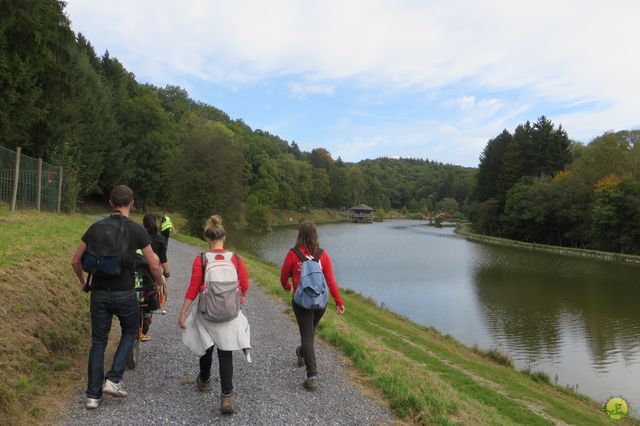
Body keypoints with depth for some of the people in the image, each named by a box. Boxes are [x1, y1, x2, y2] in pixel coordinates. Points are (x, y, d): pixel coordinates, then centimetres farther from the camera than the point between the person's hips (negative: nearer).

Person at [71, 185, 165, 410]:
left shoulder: (95, 228, 2)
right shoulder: (136, 230, -9)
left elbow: (75, 261, 8)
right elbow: (154, 265, -7)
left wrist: (83, 281, 27)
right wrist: (160, 280, 14)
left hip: (99, 293, 3)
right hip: (125, 294, -3)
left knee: (98, 342, 13)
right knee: (130, 332, 21)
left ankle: (93, 395, 18)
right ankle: (113, 379, 11)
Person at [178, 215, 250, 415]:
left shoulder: (200, 260, -13)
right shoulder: (236, 259, -9)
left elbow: (193, 289, -12)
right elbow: (244, 286, -2)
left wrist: (183, 314, -2)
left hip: (206, 313, 0)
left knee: (207, 348, 23)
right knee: (226, 354, 5)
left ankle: (204, 381, 46)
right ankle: (226, 397, -1)